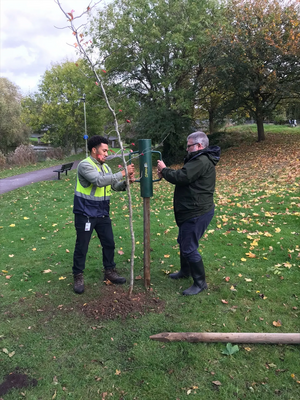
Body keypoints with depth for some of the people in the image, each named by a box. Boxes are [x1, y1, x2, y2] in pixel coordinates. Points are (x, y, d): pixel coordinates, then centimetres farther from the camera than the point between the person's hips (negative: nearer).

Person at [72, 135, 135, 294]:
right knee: (82, 246, 4)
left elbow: (115, 186, 10)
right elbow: (100, 180, -30)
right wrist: (123, 172, -27)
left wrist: (126, 182, -11)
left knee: (109, 243, 14)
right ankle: (78, 277, 20)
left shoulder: (105, 167, 9)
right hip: (85, 214, -7)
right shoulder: (85, 165, -16)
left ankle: (109, 271, 31)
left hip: (102, 214, 7)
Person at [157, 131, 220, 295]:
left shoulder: (201, 161, -20)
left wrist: (164, 169, -8)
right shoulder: (199, 159, 18)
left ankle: (200, 283, 9)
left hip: (197, 213, -12)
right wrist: (166, 174, 2)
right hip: (192, 210, 12)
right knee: (183, 241, 23)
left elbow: (181, 177, -26)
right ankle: (185, 271, 42)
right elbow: (183, 176, 17)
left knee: (189, 248, -6)